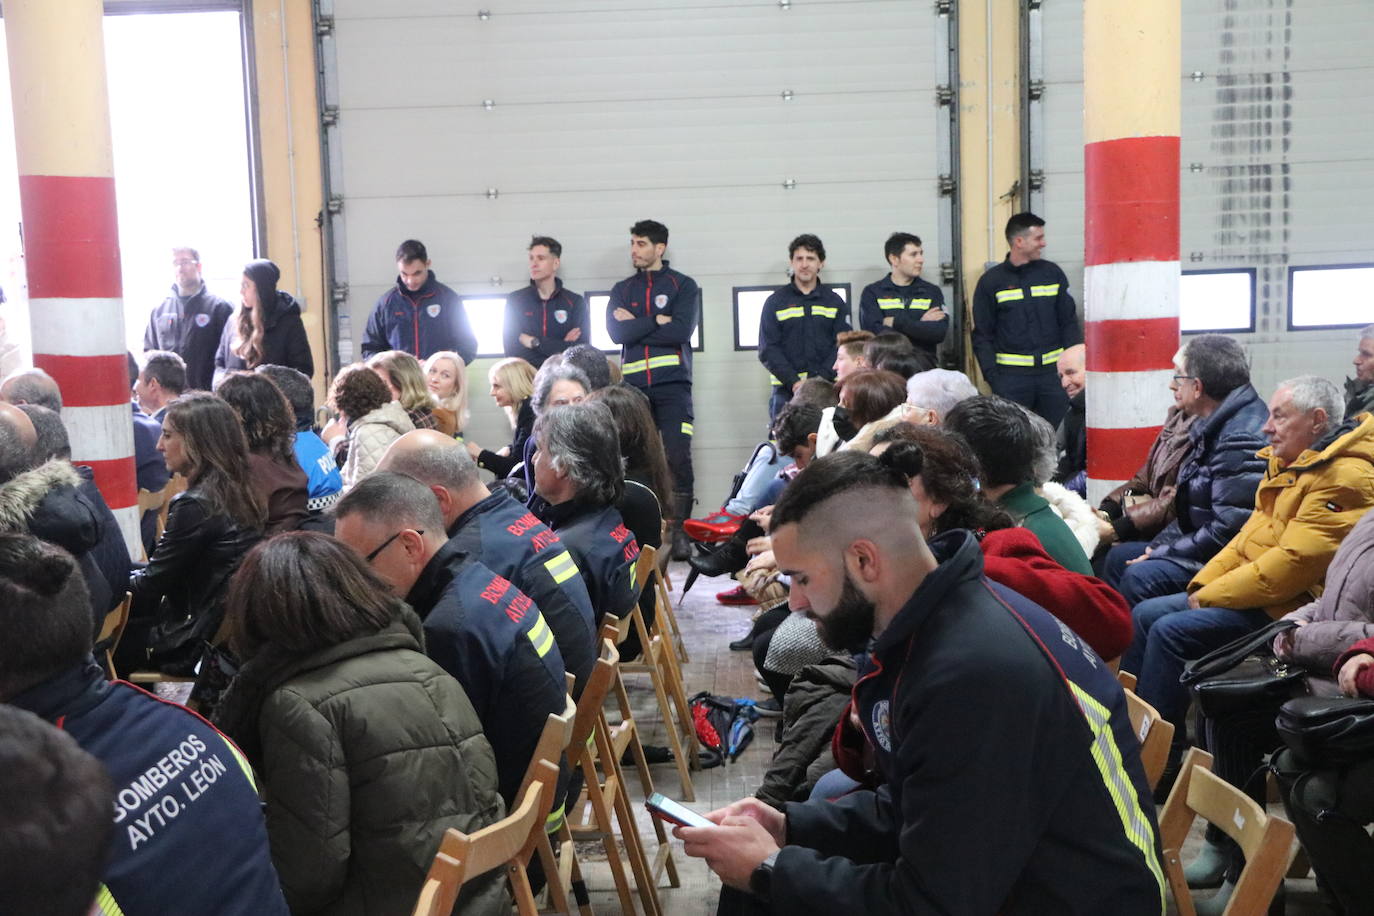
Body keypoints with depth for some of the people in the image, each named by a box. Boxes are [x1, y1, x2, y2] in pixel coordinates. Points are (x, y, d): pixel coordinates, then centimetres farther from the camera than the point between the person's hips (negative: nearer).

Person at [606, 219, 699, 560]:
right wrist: (657, 321, -6)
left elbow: (681, 330, -10)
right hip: (634, 385, 3)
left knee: (678, 458, -9)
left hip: (672, 384, -3)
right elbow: (616, 331, 0)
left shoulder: (683, 285, 6)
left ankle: (679, 531, -3)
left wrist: (635, 326, -3)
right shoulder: (622, 289, 16)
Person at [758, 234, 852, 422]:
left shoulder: (835, 302, 12)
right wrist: (793, 382, -12)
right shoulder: (775, 302, 8)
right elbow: (768, 350, 1)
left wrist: (820, 379, -12)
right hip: (786, 391, -1)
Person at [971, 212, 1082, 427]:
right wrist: (992, 376, -9)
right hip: (1011, 376, -2)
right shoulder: (991, 281, 2)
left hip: (1052, 372, 2)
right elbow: (982, 335, 2)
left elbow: (1069, 323, 11)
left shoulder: (1052, 273, 9)